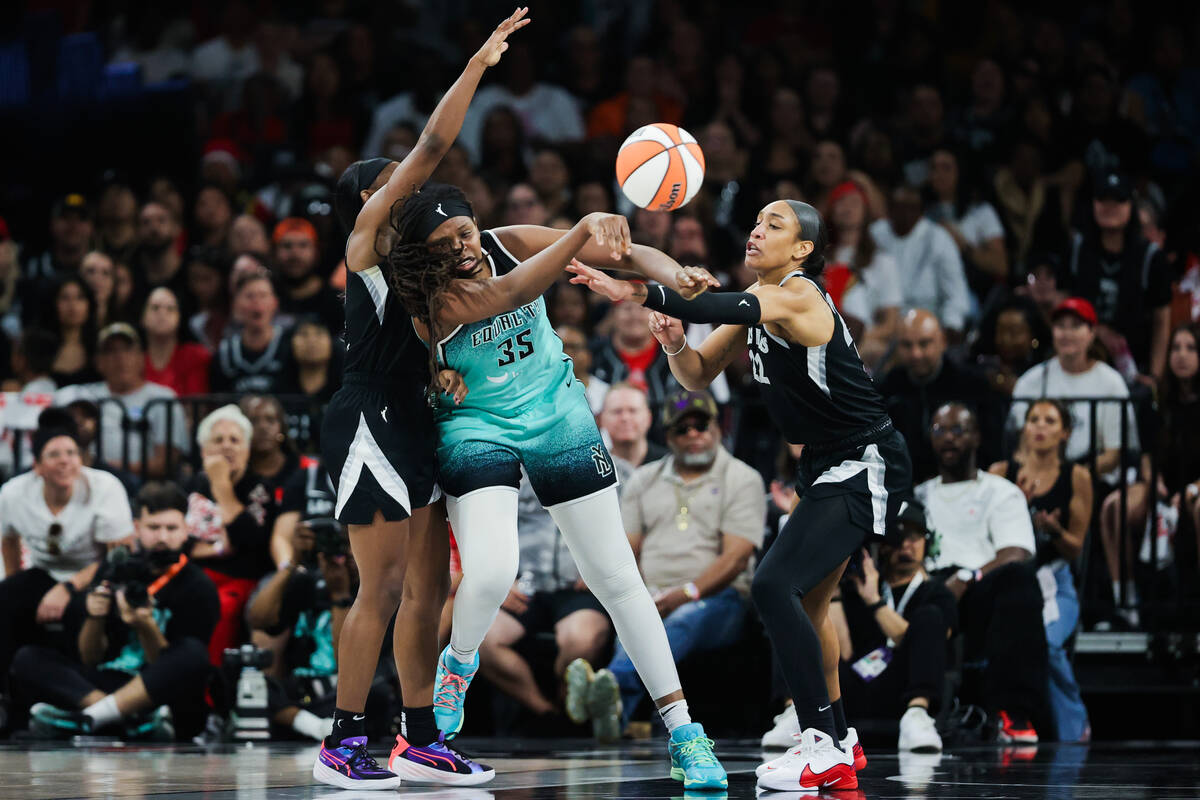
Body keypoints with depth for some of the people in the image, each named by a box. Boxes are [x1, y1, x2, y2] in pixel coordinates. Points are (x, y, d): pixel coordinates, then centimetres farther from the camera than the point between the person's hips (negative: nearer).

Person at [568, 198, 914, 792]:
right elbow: (698, 375, 10)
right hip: (827, 468, 10)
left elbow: (732, 310, -39)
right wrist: (674, 344, -14)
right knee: (807, 604, 18)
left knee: (774, 586, -21)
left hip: (866, 468, -10)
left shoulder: (799, 295, -19)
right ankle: (839, 742, 31)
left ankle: (822, 743, -18)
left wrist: (641, 295, -51)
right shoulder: (759, 303, 9)